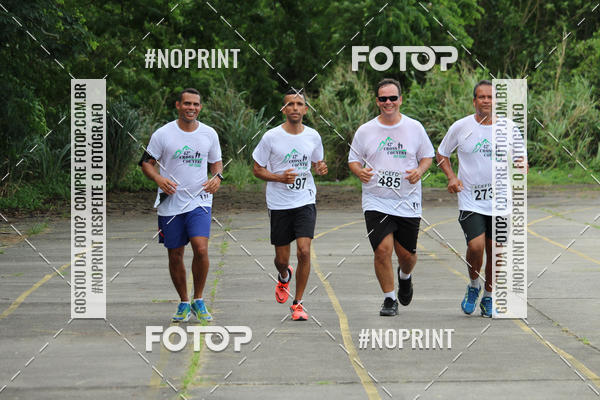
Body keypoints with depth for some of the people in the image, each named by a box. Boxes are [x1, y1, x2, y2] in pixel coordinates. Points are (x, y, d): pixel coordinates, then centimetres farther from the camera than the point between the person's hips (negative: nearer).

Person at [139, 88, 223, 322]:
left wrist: (217, 177, -3)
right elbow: (147, 163, 3)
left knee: (201, 249, -17)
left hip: (199, 201, 0)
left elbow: (216, 162, 19)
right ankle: (184, 303, 24)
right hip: (170, 204, 0)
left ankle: (198, 301, 0)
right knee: (175, 256, 6)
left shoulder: (209, 134, 6)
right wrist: (159, 179, -16)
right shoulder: (163, 134, -2)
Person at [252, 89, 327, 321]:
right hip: (279, 204, -1)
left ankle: (298, 303, -2)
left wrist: (320, 169, -6)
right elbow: (257, 170, 0)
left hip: (305, 202, 1)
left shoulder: (313, 136, 2)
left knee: (304, 251, -15)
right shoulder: (271, 137, -6)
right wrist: (280, 177, -17)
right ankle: (284, 277, 45)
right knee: (281, 258, 7)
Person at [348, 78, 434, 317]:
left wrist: (419, 171, -9)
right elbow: (353, 160, 10)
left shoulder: (414, 127, 3)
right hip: (376, 202, -1)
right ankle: (389, 299, 3)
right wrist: (359, 172, -12)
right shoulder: (365, 131, 2)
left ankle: (405, 276, 43)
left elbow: (427, 156, 12)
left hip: (408, 202, 1)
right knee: (383, 249, -14)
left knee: (407, 254, 6)